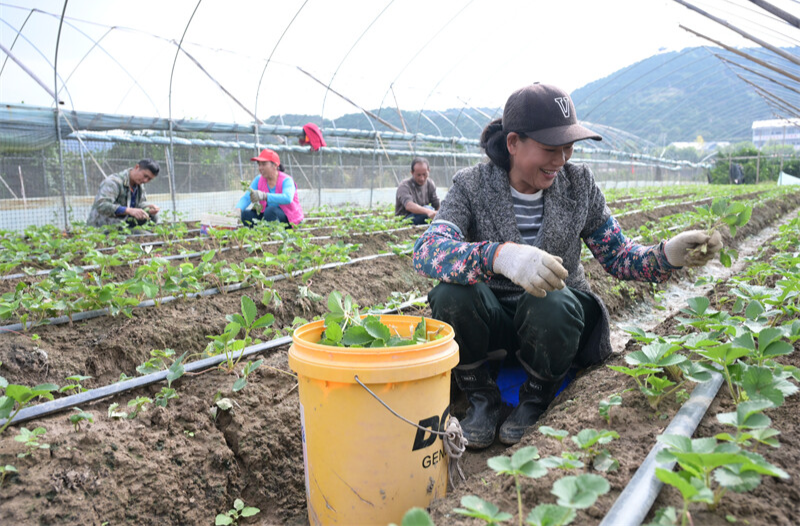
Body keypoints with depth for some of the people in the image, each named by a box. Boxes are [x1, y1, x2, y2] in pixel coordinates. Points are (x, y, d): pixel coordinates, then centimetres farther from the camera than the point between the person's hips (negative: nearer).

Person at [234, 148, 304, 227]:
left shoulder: (286, 180, -16)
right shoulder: (259, 180, 1)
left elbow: (288, 198, -37)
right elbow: (246, 197, -8)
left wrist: (264, 196, -47)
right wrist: (238, 209, -31)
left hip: (289, 220, -6)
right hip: (269, 215, 6)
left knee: (270, 210, -34)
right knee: (246, 214, -15)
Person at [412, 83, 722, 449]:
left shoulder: (578, 183, -1)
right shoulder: (472, 186, -10)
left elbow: (618, 256, 2)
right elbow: (426, 251, -28)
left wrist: (667, 255, -20)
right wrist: (500, 255, -46)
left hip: (556, 319, 1)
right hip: (493, 320, 0)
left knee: (552, 305, -34)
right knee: (450, 294, -32)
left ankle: (536, 401, -3)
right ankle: (482, 400, -5)